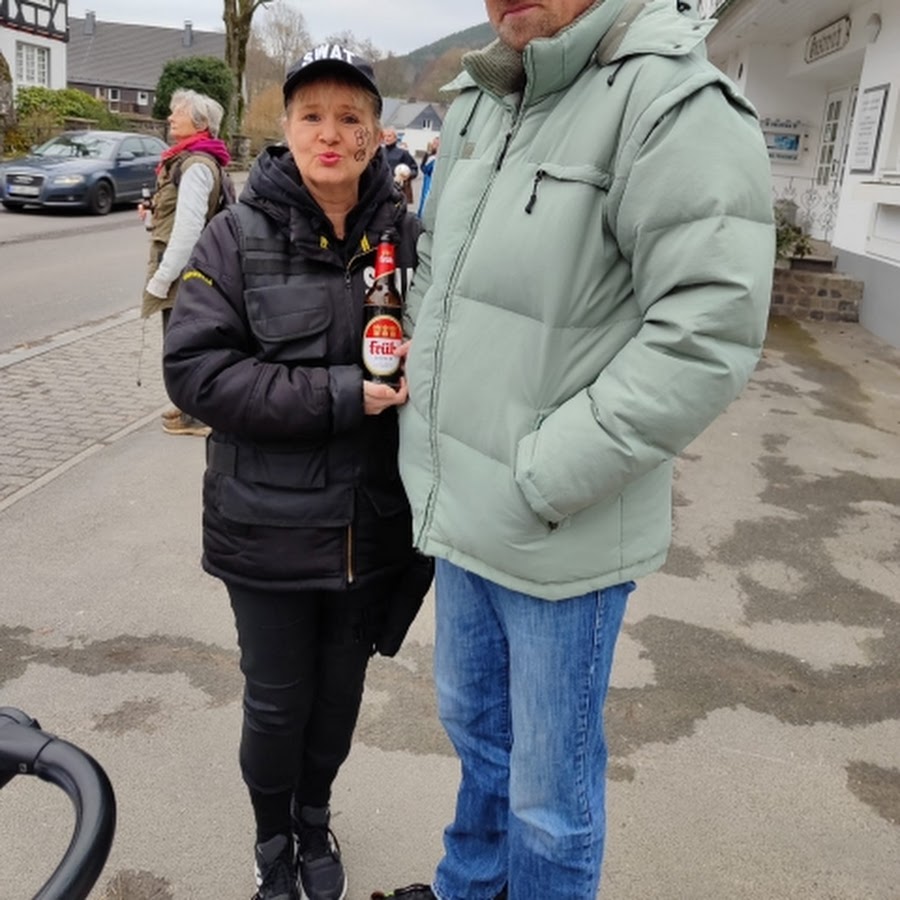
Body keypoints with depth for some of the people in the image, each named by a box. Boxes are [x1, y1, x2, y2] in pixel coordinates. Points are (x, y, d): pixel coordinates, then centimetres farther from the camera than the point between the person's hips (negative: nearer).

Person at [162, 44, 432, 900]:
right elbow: (193, 366, -16)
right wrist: (337, 396, -22)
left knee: (339, 691, 19)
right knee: (276, 701, 13)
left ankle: (315, 821, 48)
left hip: (372, 527, 2)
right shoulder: (238, 235, -8)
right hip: (268, 526, -2)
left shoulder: (407, 236, -2)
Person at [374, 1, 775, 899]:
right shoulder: (475, 104, 8)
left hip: (560, 540, -8)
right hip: (463, 515, 8)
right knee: (472, 724, 27)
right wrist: (412, 365, 6)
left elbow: (707, 334, -25)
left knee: (549, 790, 12)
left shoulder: (674, 102, -17)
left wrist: (540, 481, -22)